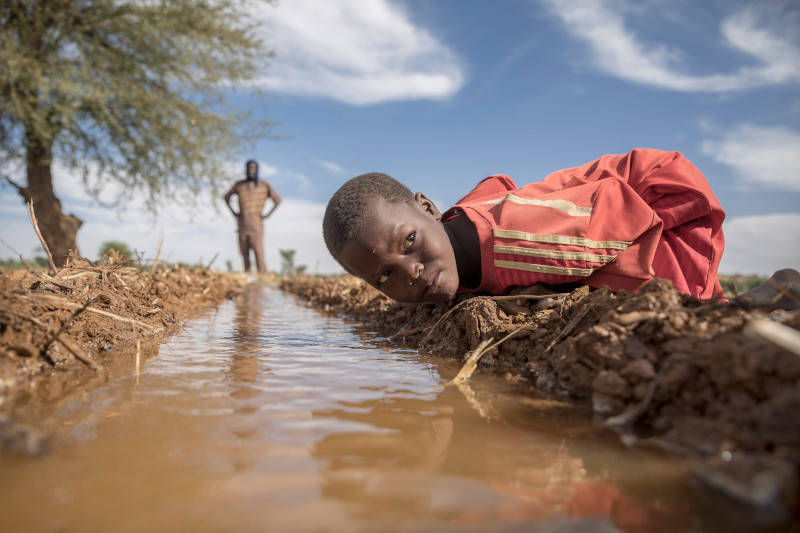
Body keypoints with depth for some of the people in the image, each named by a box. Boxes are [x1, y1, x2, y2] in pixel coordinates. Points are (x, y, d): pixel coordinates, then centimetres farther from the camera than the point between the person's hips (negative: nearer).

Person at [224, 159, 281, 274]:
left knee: (258, 251, -12)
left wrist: (267, 215, -4)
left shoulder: (264, 185, 2)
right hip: (242, 222, 4)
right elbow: (226, 197, 23)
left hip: (256, 222, -4)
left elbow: (277, 199, 4)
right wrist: (233, 212, 11)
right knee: (244, 251, 2)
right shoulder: (239, 184, 11)